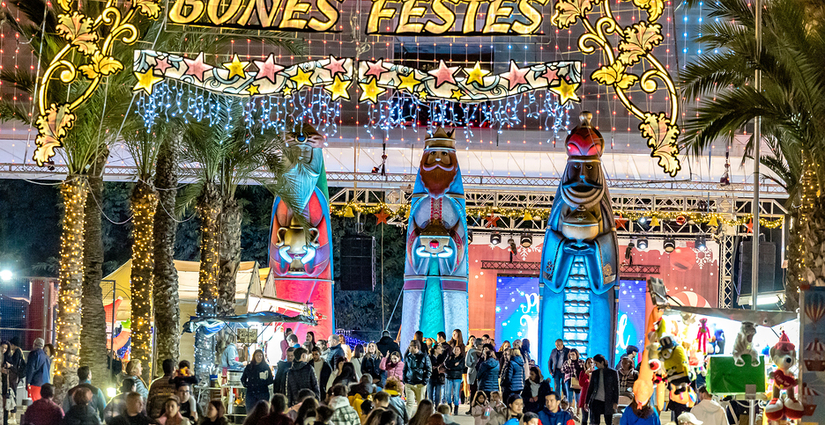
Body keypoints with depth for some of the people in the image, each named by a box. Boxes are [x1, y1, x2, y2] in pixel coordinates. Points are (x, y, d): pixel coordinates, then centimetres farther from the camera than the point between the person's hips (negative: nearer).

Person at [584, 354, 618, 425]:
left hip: (608, 402, -3)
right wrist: (587, 402, 11)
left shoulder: (613, 372, -1)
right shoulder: (595, 373, 8)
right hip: (596, 401, 3)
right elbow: (590, 388, 14)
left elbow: (616, 388, -1)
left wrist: (615, 402, -7)